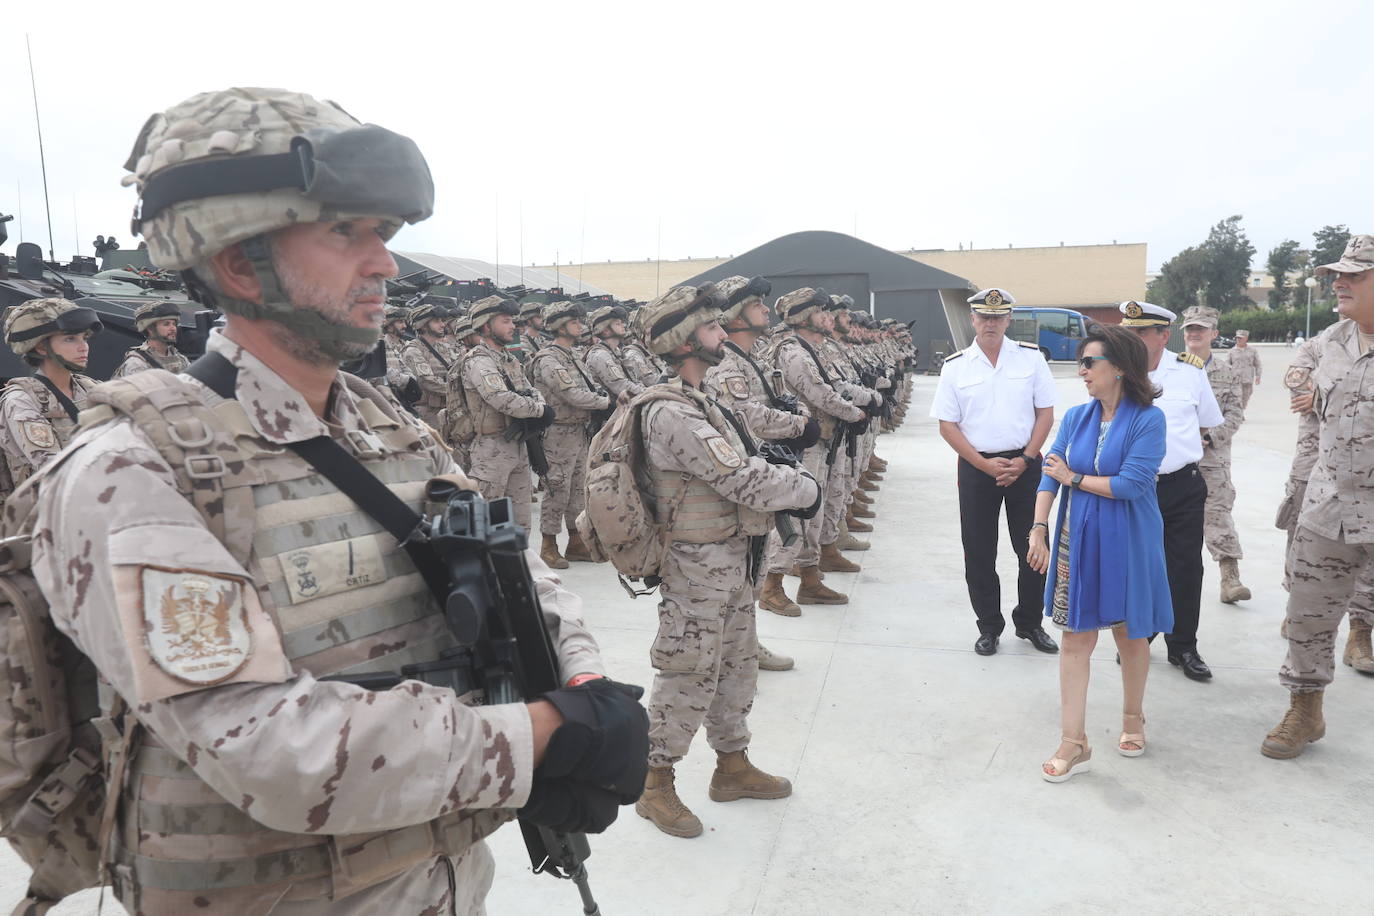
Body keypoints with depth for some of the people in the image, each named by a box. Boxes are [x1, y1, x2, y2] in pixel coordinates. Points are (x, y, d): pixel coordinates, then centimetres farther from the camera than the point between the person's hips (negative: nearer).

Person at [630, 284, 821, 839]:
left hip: (731, 559, 10)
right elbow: (742, 479, -26)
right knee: (688, 679, 4)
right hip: (698, 567, -10)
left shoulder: (697, 401, 11)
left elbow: (739, 467, 12)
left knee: (737, 667, 20)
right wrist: (808, 491, -11)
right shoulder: (672, 414, -23)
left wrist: (790, 480, -5)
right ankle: (655, 785, 22)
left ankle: (733, 767, 38)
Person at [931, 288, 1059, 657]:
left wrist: (1024, 460, -8)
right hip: (977, 467, 0)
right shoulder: (955, 366, 0)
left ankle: (1029, 623, 25)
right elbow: (947, 425, -1)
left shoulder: (1031, 358, 2)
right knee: (979, 553, 5)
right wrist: (986, 465, -9)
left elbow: (1046, 413, 3)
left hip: (1024, 464, 1)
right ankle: (989, 627, 21)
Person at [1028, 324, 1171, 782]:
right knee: (1075, 638, 2)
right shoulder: (1076, 417, 3)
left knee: (1130, 634, 13)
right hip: (1077, 539, 4)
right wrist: (1039, 530, -7)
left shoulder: (1148, 419, -11)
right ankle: (1074, 743, 9)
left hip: (1128, 542, -3)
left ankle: (1133, 719, 37)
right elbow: (1050, 475, 1)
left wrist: (1074, 477, -10)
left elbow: (1132, 484, -19)